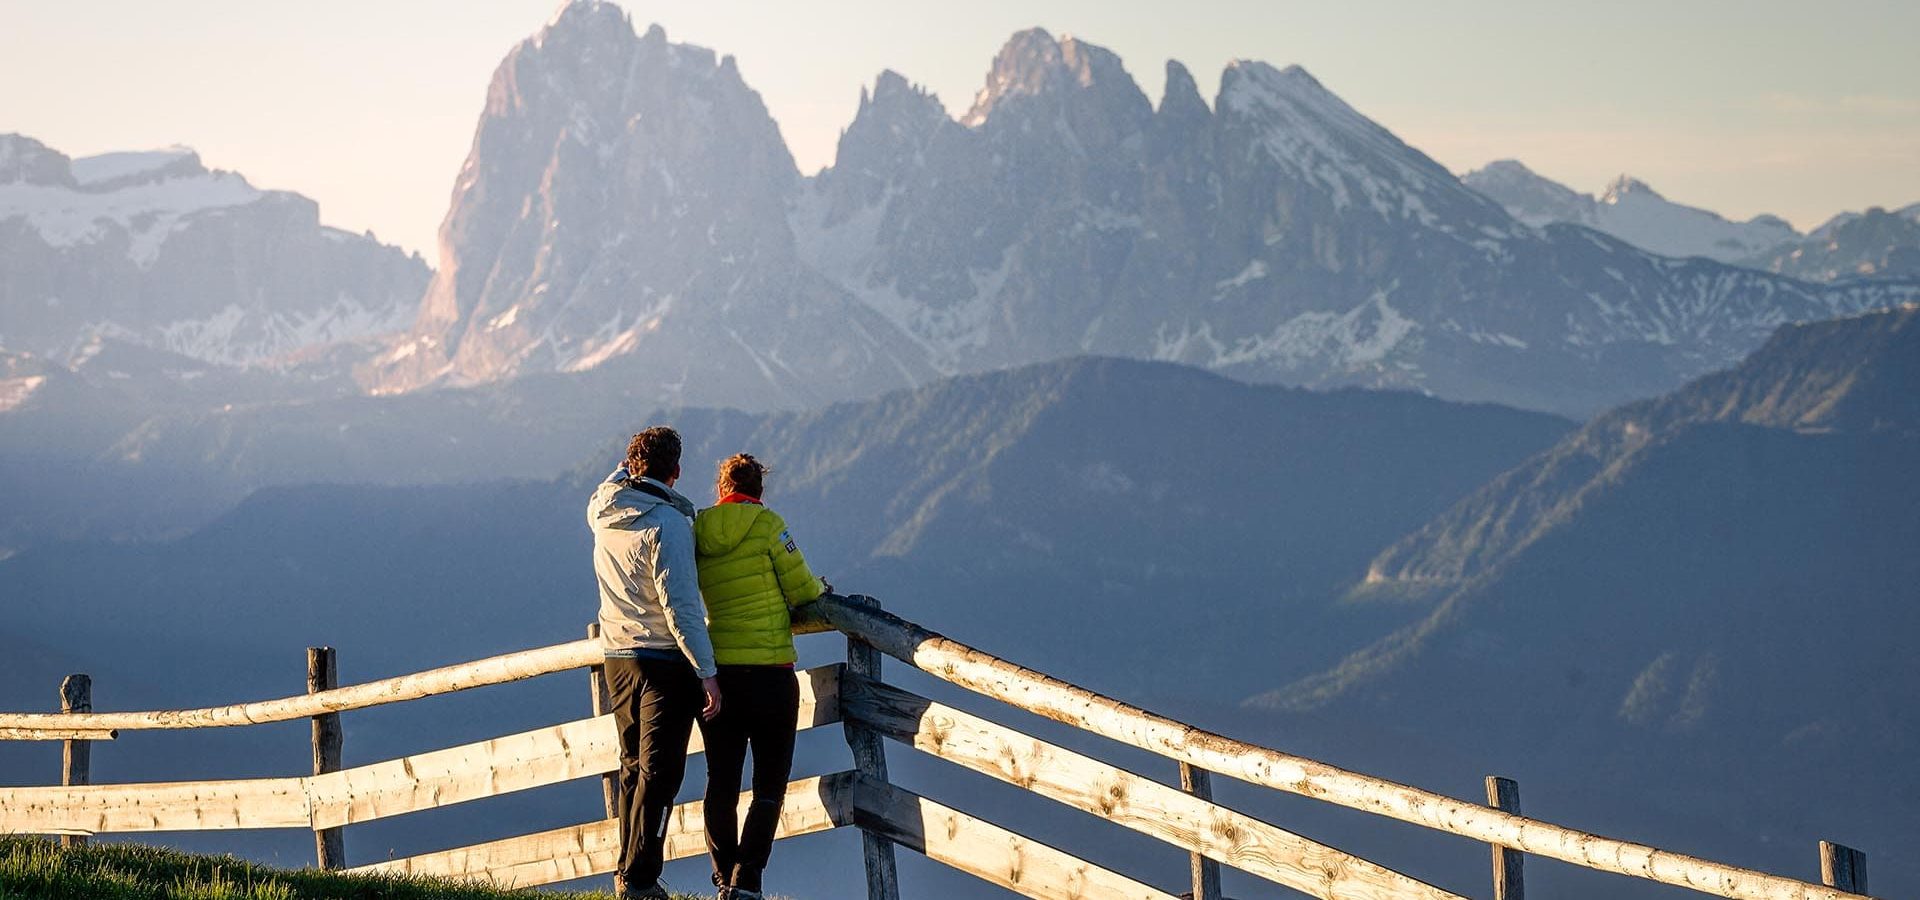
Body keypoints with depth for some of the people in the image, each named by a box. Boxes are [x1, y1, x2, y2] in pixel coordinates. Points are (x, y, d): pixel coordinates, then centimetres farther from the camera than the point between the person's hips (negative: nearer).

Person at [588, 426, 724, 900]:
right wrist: (707, 673, -19)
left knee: (634, 768, 16)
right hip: (665, 661, -7)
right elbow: (680, 605, -21)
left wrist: (630, 464, 26)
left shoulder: (604, 512, 3)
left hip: (617, 658, 7)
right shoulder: (666, 523, -17)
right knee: (659, 772, -4)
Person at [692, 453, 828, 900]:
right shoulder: (768, 524, -7)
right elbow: (801, 590, -5)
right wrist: (821, 589, 17)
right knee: (770, 782, 2)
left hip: (715, 670, 4)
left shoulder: (696, 532, 5)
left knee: (721, 781, 12)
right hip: (768, 670, -4)